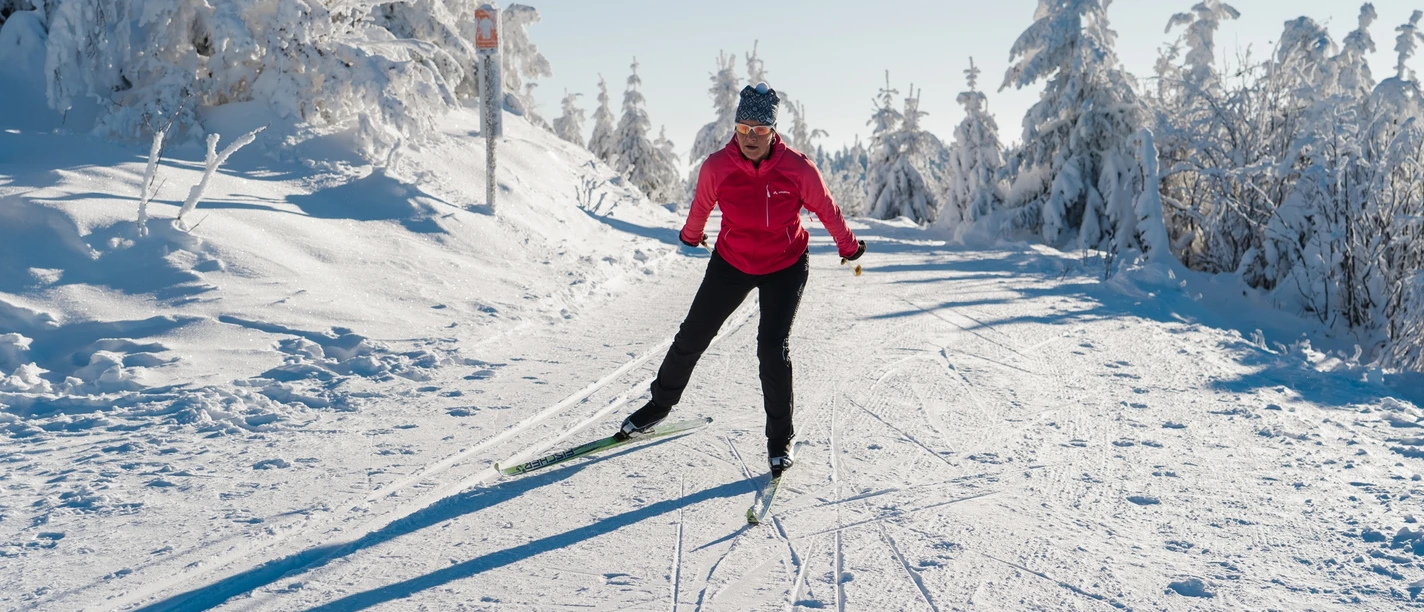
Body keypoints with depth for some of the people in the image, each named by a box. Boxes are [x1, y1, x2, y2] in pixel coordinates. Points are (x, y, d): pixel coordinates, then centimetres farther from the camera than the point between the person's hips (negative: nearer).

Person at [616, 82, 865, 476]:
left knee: (773, 347, -14)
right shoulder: (717, 166, -19)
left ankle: (780, 438, 4)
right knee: (691, 338, 7)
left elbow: (825, 209, -3)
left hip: (785, 267, -2)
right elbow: (701, 206, 3)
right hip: (731, 263, 2)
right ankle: (660, 404, 32)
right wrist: (691, 236, 22)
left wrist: (849, 247, 12)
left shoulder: (798, 169, -22)